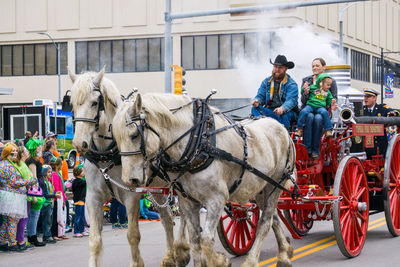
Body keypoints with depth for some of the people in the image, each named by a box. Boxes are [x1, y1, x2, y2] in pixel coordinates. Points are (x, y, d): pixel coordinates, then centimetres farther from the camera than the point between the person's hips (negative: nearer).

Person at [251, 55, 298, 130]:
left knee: (285, 115, -38)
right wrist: (257, 101, -19)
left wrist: (282, 109, -39)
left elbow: (291, 100, -16)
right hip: (269, 110, 4)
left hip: (286, 111, -4)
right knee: (255, 109, -24)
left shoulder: (291, 84, -1)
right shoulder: (266, 82, 17)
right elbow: (260, 95, 9)